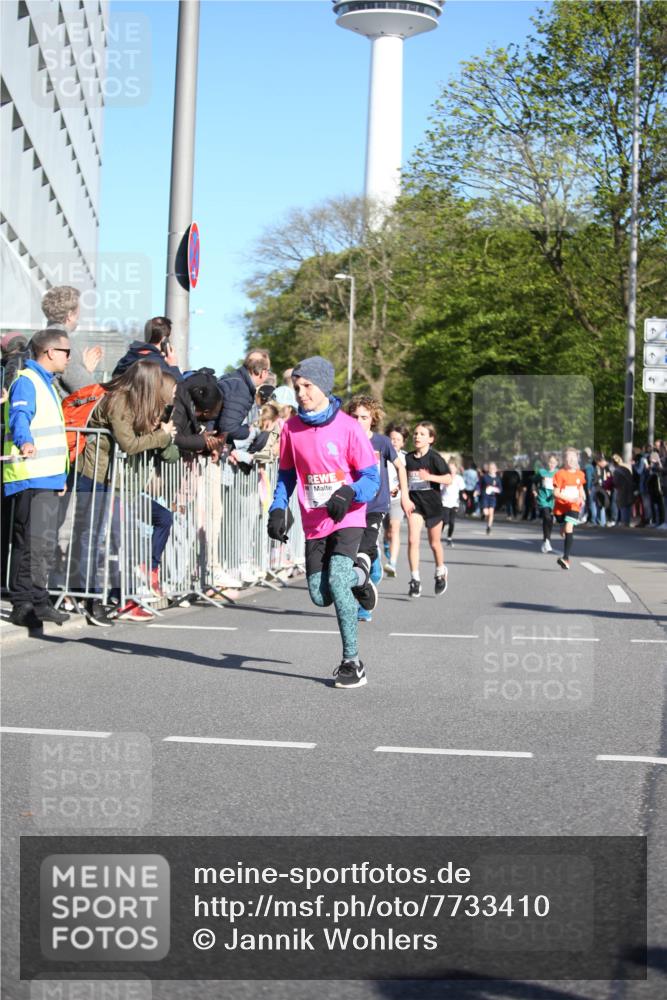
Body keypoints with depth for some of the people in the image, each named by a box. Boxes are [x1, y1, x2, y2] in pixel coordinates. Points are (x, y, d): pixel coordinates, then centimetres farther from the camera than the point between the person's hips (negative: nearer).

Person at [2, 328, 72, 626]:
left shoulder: (46, 383, 23)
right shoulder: (26, 381, -8)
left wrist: (61, 475, 31)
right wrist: (25, 442, -48)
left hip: (48, 477, 10)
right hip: (31, 478, -10)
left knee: (43, 545, 12)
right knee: (35, 542, -12)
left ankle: (26, 604, 17)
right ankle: (34, 603, -12)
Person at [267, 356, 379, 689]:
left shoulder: (347, 427, -10)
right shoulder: (291, 428, 1)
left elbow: (371, 477, -8)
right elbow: (286, 474, 13)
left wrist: (348, 493, -28)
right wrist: (278, 509, -2)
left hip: (347, 519, -4)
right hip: (314, 524, 4)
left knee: (336, 581, -23)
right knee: (320, 596, 1)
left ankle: (352, 662, -11)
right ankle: (358, 574, 35)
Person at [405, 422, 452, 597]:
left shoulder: (434, 458, -10)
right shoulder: (408, 458, 2)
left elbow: (449, 479, -16)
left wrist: (430, 477, -29)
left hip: (432, 504, -2)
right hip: (415, 503, 2)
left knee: (434, 543, 13)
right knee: (413, 540, -14)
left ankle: (440, 572, 39)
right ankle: (415, 580, -10)